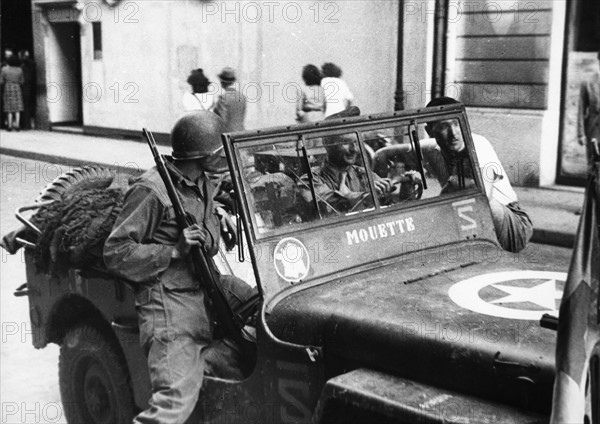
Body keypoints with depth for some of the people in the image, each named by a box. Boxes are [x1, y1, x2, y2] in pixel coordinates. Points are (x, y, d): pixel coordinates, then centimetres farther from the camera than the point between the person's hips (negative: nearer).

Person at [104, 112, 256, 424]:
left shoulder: (202, 185, 15)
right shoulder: (150, 191, -13)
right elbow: (115, 254, -14)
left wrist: (218, 219, 14)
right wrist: (173, 251, -20)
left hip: (206, 290, 9)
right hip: (170, 302, -9)